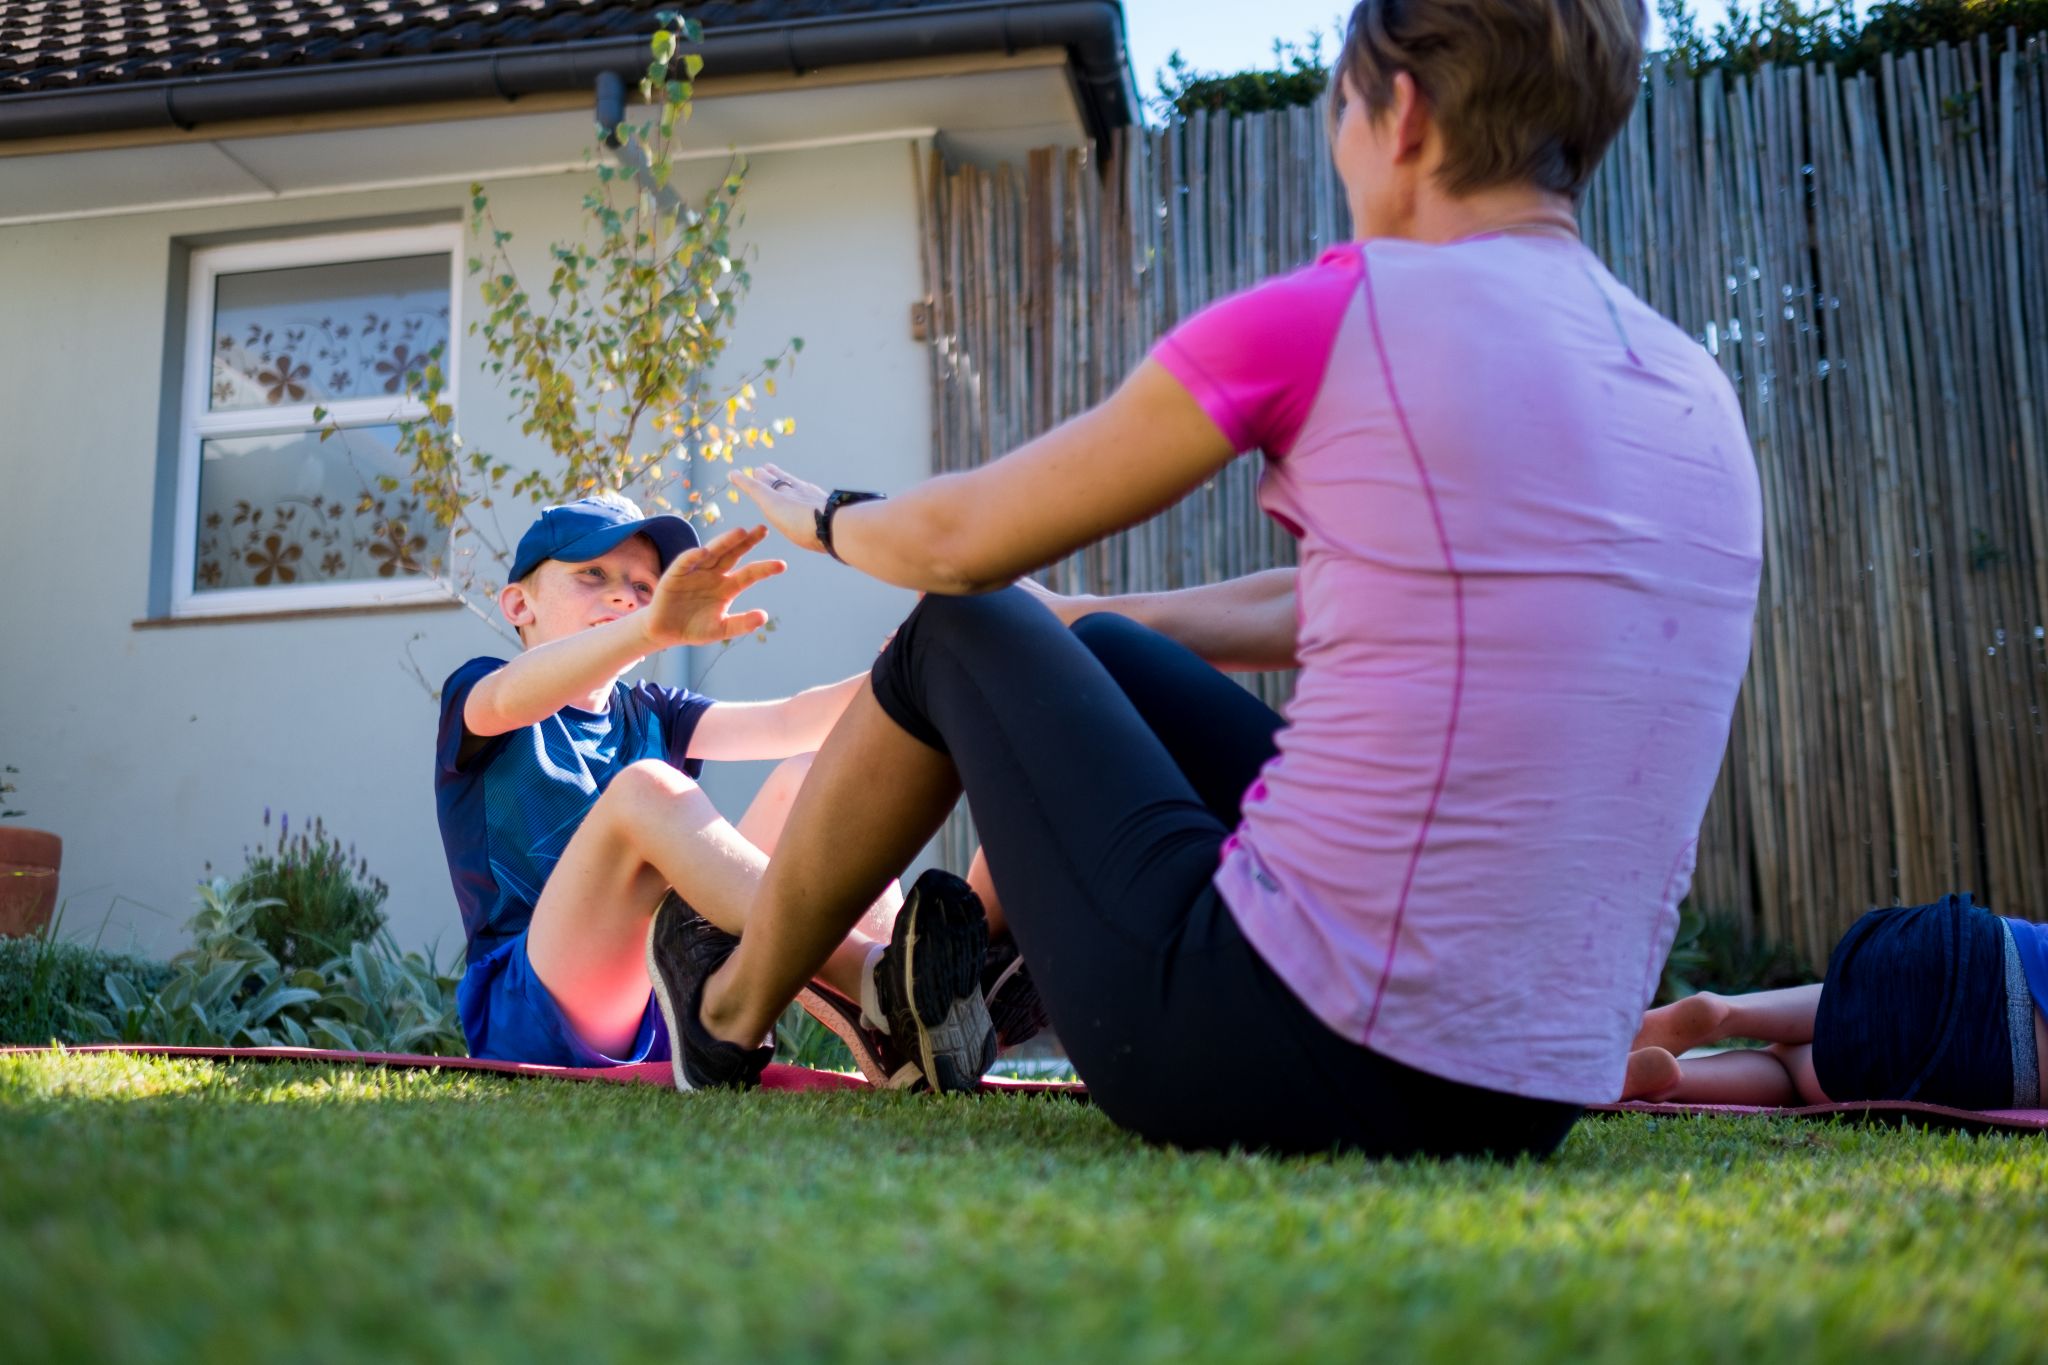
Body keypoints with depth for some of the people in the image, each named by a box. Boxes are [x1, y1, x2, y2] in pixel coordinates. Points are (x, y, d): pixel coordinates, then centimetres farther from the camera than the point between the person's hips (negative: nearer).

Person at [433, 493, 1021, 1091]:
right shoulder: (473, 693, 5)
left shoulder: (651, 713, 20)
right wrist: (653, 628, -42)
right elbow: (509, 699, -23)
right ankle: (872, 989, -44)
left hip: (663, 1009, 5)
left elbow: (786, 723, 0)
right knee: (645, 787, -30)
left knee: (809, 777, -8)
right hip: (525, 1014, -5)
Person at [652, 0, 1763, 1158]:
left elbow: (961, 541, 1)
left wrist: (826, 518, 24)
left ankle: (728, 1016, 36)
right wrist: (1067, 621, 33)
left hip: (1290, 1063, -7)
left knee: (960, 635, 17)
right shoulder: (1700, 394, 10)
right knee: (1101, 651, 25)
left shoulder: (1332, 315, -11)